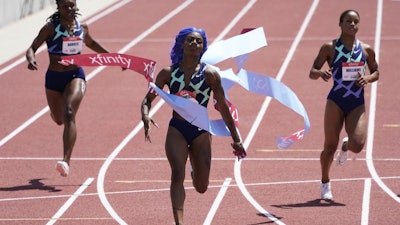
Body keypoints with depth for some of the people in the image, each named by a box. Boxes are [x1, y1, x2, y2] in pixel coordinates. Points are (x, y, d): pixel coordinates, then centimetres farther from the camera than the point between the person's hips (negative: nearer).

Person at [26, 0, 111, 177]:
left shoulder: (82, 28, -1)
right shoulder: (51, 28, -10)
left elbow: (90, 43, 21)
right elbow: (32, 48, -15)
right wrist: (31, 60, -37)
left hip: (75, 76, -1)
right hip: (53, 78, 1)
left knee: (69, 114, -24)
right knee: (59, 120, 18)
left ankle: (66, 161, -31)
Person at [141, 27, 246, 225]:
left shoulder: (209, 74, -3)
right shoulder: (168, 73, 1)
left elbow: (223, 108, 2)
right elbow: (148, 99, 6)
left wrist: (236, 139, 4)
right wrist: (145, 116, -18)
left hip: (201, 131, 0)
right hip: (176, 129, 0)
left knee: (201, 187, 7)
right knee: (177, 175, -21)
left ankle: (195, 171, 44)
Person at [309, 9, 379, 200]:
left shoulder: (366, 50, 4)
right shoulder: (330, 48, -2)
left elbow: (376, 72, 18)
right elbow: (312, 73, 0)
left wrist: (368, 79, -5)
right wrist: (320, 73, -23)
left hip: (357, 104, 1)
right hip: (336, 101, -1)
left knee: (357, 145, -18)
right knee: (330, 146, -1)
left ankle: (346, 146, 21)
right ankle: (325, 184, 23)